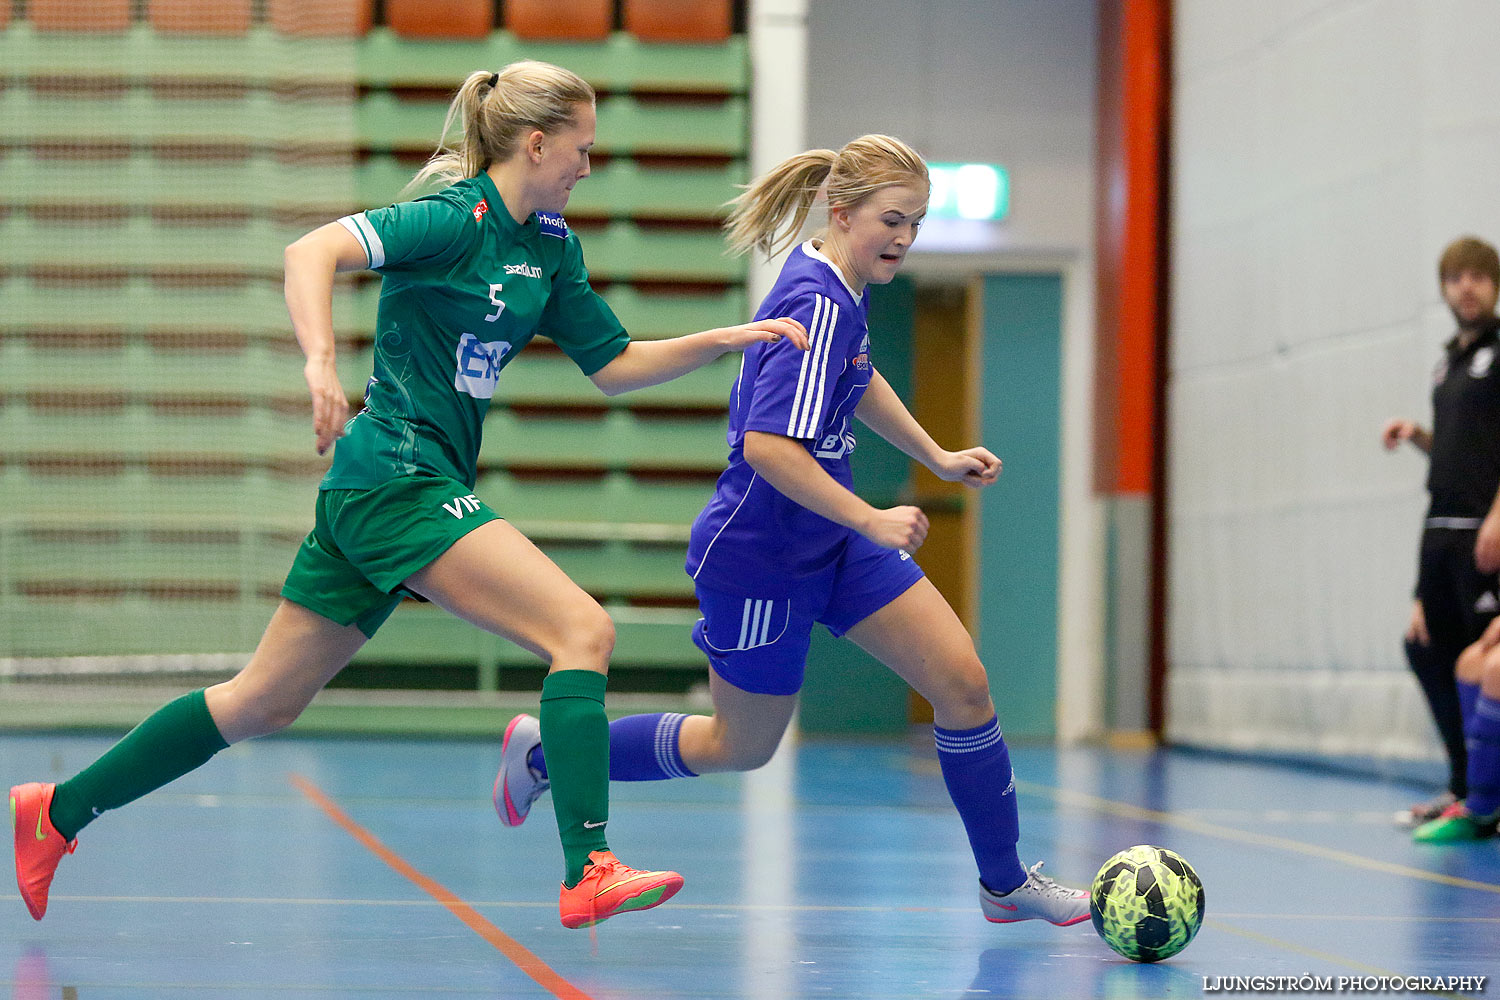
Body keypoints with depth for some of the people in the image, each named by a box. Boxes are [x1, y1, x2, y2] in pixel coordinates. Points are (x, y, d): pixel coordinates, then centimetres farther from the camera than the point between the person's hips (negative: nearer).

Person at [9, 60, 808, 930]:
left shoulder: (551, 244, 14)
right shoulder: (455, 219, -12)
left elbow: (615, 366, 19)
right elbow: (313, 251, -24)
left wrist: (727, 339, 10)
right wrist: (321, 361, -39)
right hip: (398, 476, -9)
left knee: (265, 702, 14)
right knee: (585, 630, -17)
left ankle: (57, 812, 22)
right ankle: (589, 873, -22)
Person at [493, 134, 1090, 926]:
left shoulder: (842, 291, 3)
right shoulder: (816, 305, -26)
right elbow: (769, 447, -34)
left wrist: (937, 457, 25)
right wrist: (872, 521, -30)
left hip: (831, 540, 9)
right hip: (758, 556, -9)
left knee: (963, 682, 0)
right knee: (742, 746, 10)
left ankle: (1005, 883, 12)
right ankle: (545, 750, 28)